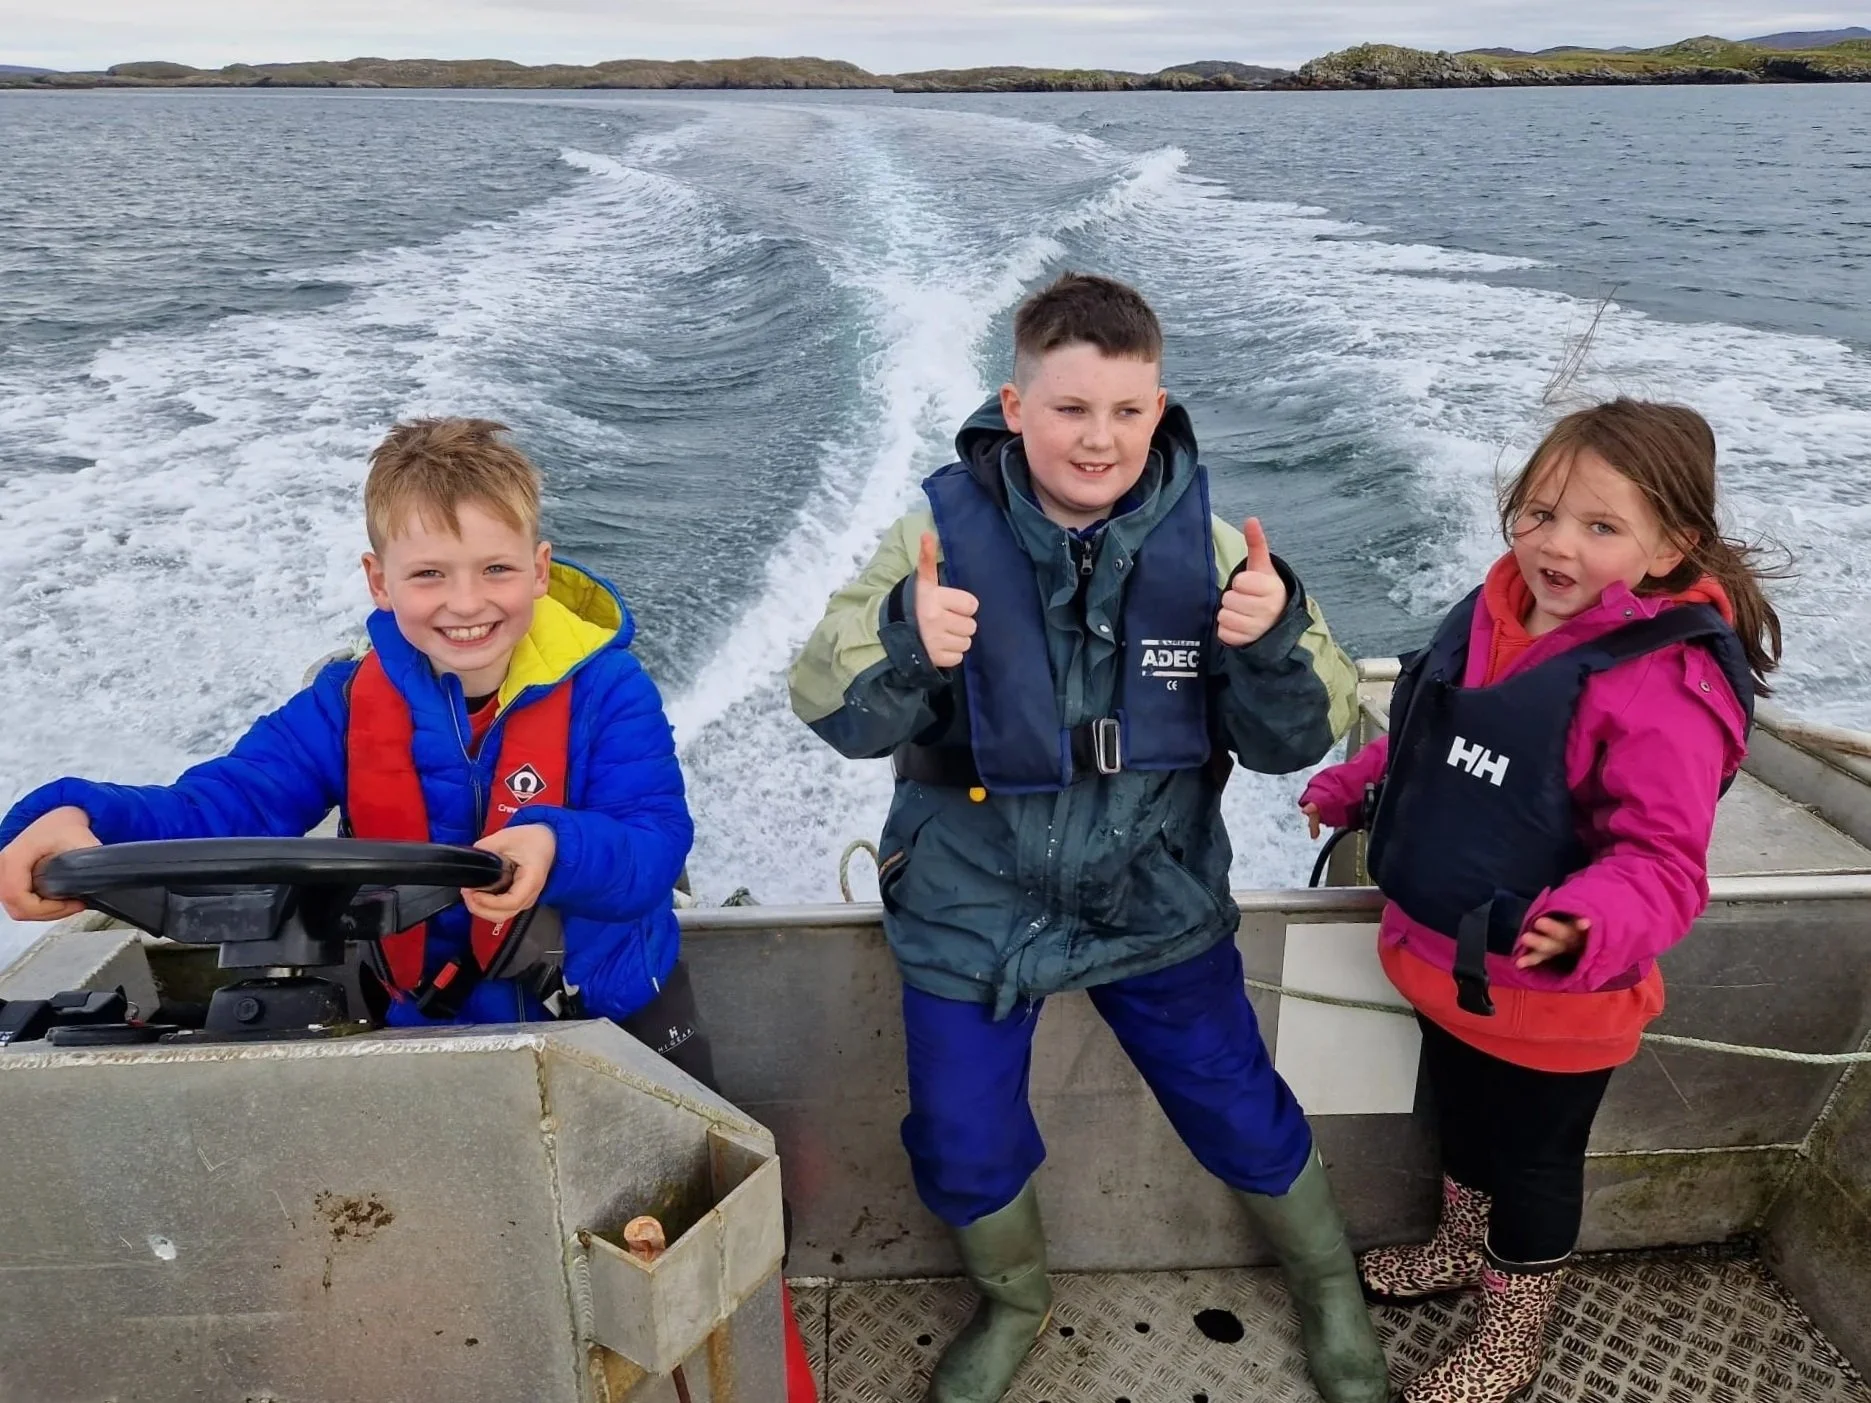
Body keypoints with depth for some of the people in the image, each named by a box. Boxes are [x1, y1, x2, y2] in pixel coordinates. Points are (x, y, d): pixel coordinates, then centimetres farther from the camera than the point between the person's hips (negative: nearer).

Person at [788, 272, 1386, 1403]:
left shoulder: (1206, 545, -11)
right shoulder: (943, 536, -15)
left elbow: (1296, 740, -9)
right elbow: (837, 717, -19)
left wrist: (1276, 638, -31)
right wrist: (905, 642, -41)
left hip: (1158, 904, 1)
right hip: (972, 910, 0)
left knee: (1242, 1117, 14)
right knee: (964, 1151, 12)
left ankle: (1329, 1282, 48)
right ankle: (1016, 1302, 47)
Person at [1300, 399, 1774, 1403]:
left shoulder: (1665, 684, -27)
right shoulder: (1494, 617, -4)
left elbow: (1662, 861, -26)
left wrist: (1590, 925, -44)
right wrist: (1352, 787, 11)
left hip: (1548, 993, -7)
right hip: (1443, 961, 7)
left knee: (1534, 1161, 18)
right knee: (1461, 1119, 30)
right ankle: (1461, 1248, 58)